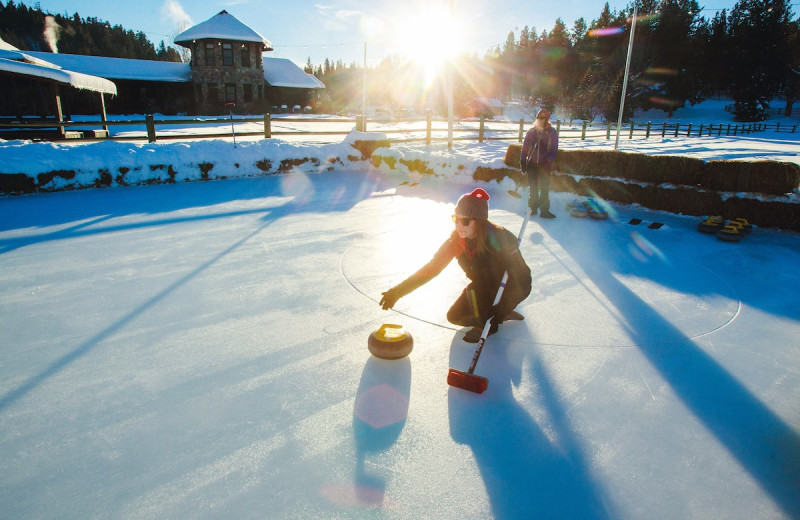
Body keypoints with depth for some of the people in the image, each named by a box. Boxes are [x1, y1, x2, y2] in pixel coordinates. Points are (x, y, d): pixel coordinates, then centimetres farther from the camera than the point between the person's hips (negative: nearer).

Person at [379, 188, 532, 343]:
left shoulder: (500, 238, -31)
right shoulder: (456, 240, -16)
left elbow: (521, 277, -30)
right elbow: (432, 268, -17)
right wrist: (397, 291, -28)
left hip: (517, 286, -6)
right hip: (486, 287, 6)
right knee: (455, 316, -3)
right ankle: (502, 312, 11)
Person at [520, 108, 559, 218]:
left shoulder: (552, 132, -1)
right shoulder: (532, 131, 4)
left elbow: (554, 149, -2)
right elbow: (525, 147, 7)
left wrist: (548, 161, -14)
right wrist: (522, 161, 3)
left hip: (544, 165, -2)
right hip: (532, 163, 2)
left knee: (544, 188, -2)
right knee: (533, 188, 9)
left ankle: (544, 210, 4)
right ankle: (533, 208, 20)